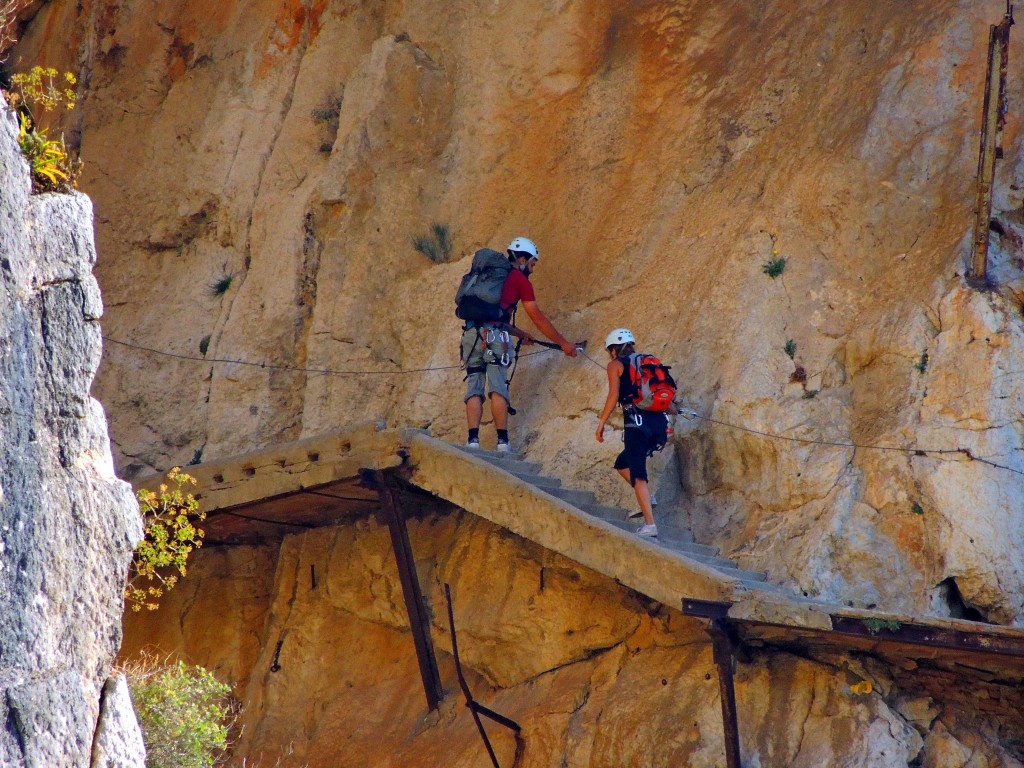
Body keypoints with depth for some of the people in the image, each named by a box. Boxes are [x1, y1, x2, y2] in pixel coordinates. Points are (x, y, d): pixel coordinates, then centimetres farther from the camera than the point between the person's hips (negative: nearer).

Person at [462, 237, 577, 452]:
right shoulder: (520, 280, 8)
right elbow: (538, 318, 10)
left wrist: (520, 334, 44)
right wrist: (563, 343, 18)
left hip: (470, 333, 5)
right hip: (494, 335, -5)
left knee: (474, 387, 3)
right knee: (498, 389, -4)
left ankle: (473, 440, -9)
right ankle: (502, 441, -7)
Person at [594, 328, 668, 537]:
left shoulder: (616, 365, 6)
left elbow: (613, 395, -6)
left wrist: (601, 422, -2)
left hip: (637, 422, -6)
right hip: (659, 422, 7)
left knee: (637, 473, -7)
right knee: (623, 463, 23)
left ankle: (650, 525, -18)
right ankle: (647, 501, 4)